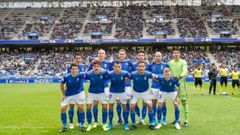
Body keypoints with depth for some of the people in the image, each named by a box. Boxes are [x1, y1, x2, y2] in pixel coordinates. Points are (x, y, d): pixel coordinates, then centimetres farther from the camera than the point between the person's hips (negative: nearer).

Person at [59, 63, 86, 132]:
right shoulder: (66, 77, -22)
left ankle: (82, 125, 9)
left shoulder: (80, 75, -24)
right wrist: (63, 94, 1)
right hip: (68, 94, 1)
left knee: (80, 107, -8)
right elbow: (62, 84, -3)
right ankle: (64, 127, 12)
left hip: (79, 93, -1)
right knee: (63, 109, -3)